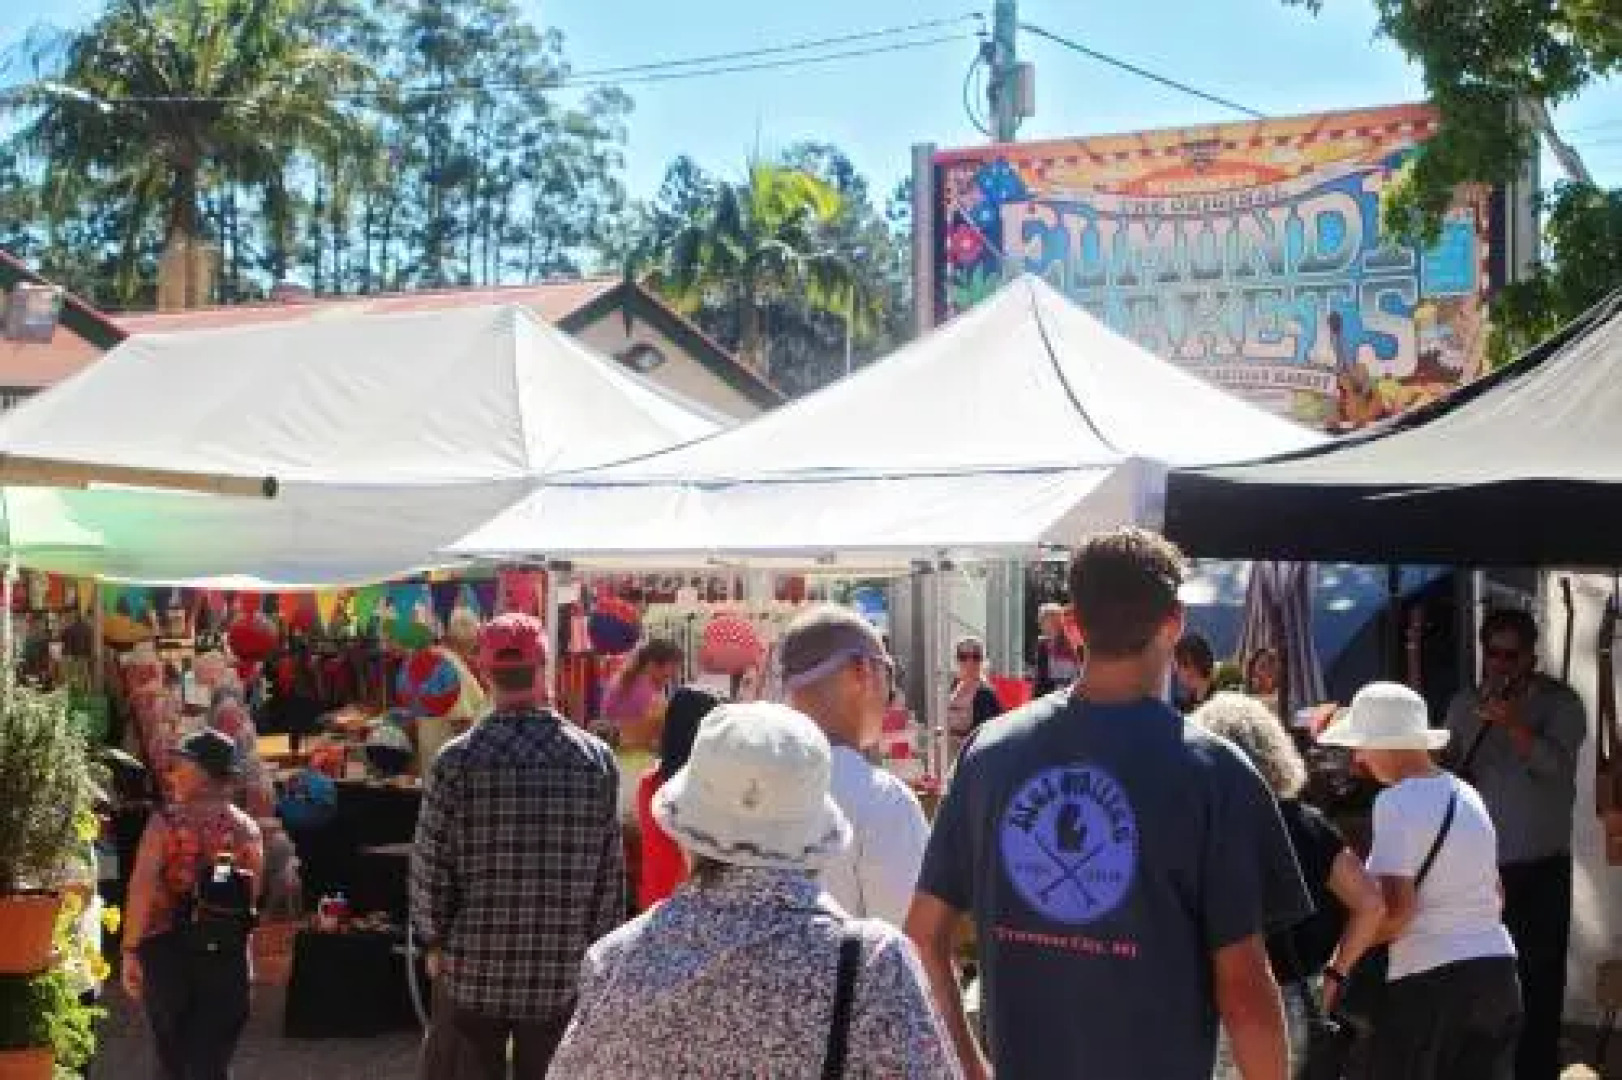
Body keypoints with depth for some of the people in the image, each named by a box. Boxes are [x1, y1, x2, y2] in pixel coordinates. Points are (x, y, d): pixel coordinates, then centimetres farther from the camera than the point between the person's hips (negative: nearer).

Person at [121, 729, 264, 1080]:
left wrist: (131, 949, -12)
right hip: (227, 954, 2)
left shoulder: (165, 822, -7)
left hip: (167, 948, -1)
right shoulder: (245, 828, 1)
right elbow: (255, 896, 2)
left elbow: (142, 889, -15)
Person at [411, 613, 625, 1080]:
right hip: (566, 976, 1)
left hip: (472, 971, -1)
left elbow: (429, 869, -7)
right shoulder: (596, 758, -6)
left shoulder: (457, 760, -11)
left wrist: (433, 940, 9)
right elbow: (611, 874, -2)